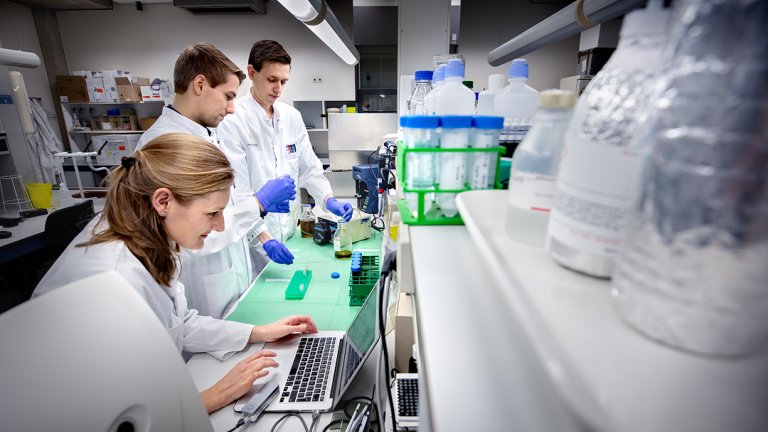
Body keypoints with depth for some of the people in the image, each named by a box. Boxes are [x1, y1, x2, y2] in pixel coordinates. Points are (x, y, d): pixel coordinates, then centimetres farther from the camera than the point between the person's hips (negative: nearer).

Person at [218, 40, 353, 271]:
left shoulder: (292, 116, 4)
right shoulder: (233, 120, -12)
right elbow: (237, 191, -15)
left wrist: (329, 200, -11)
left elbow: (309, 168, 6)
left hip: (290, 228, 5)